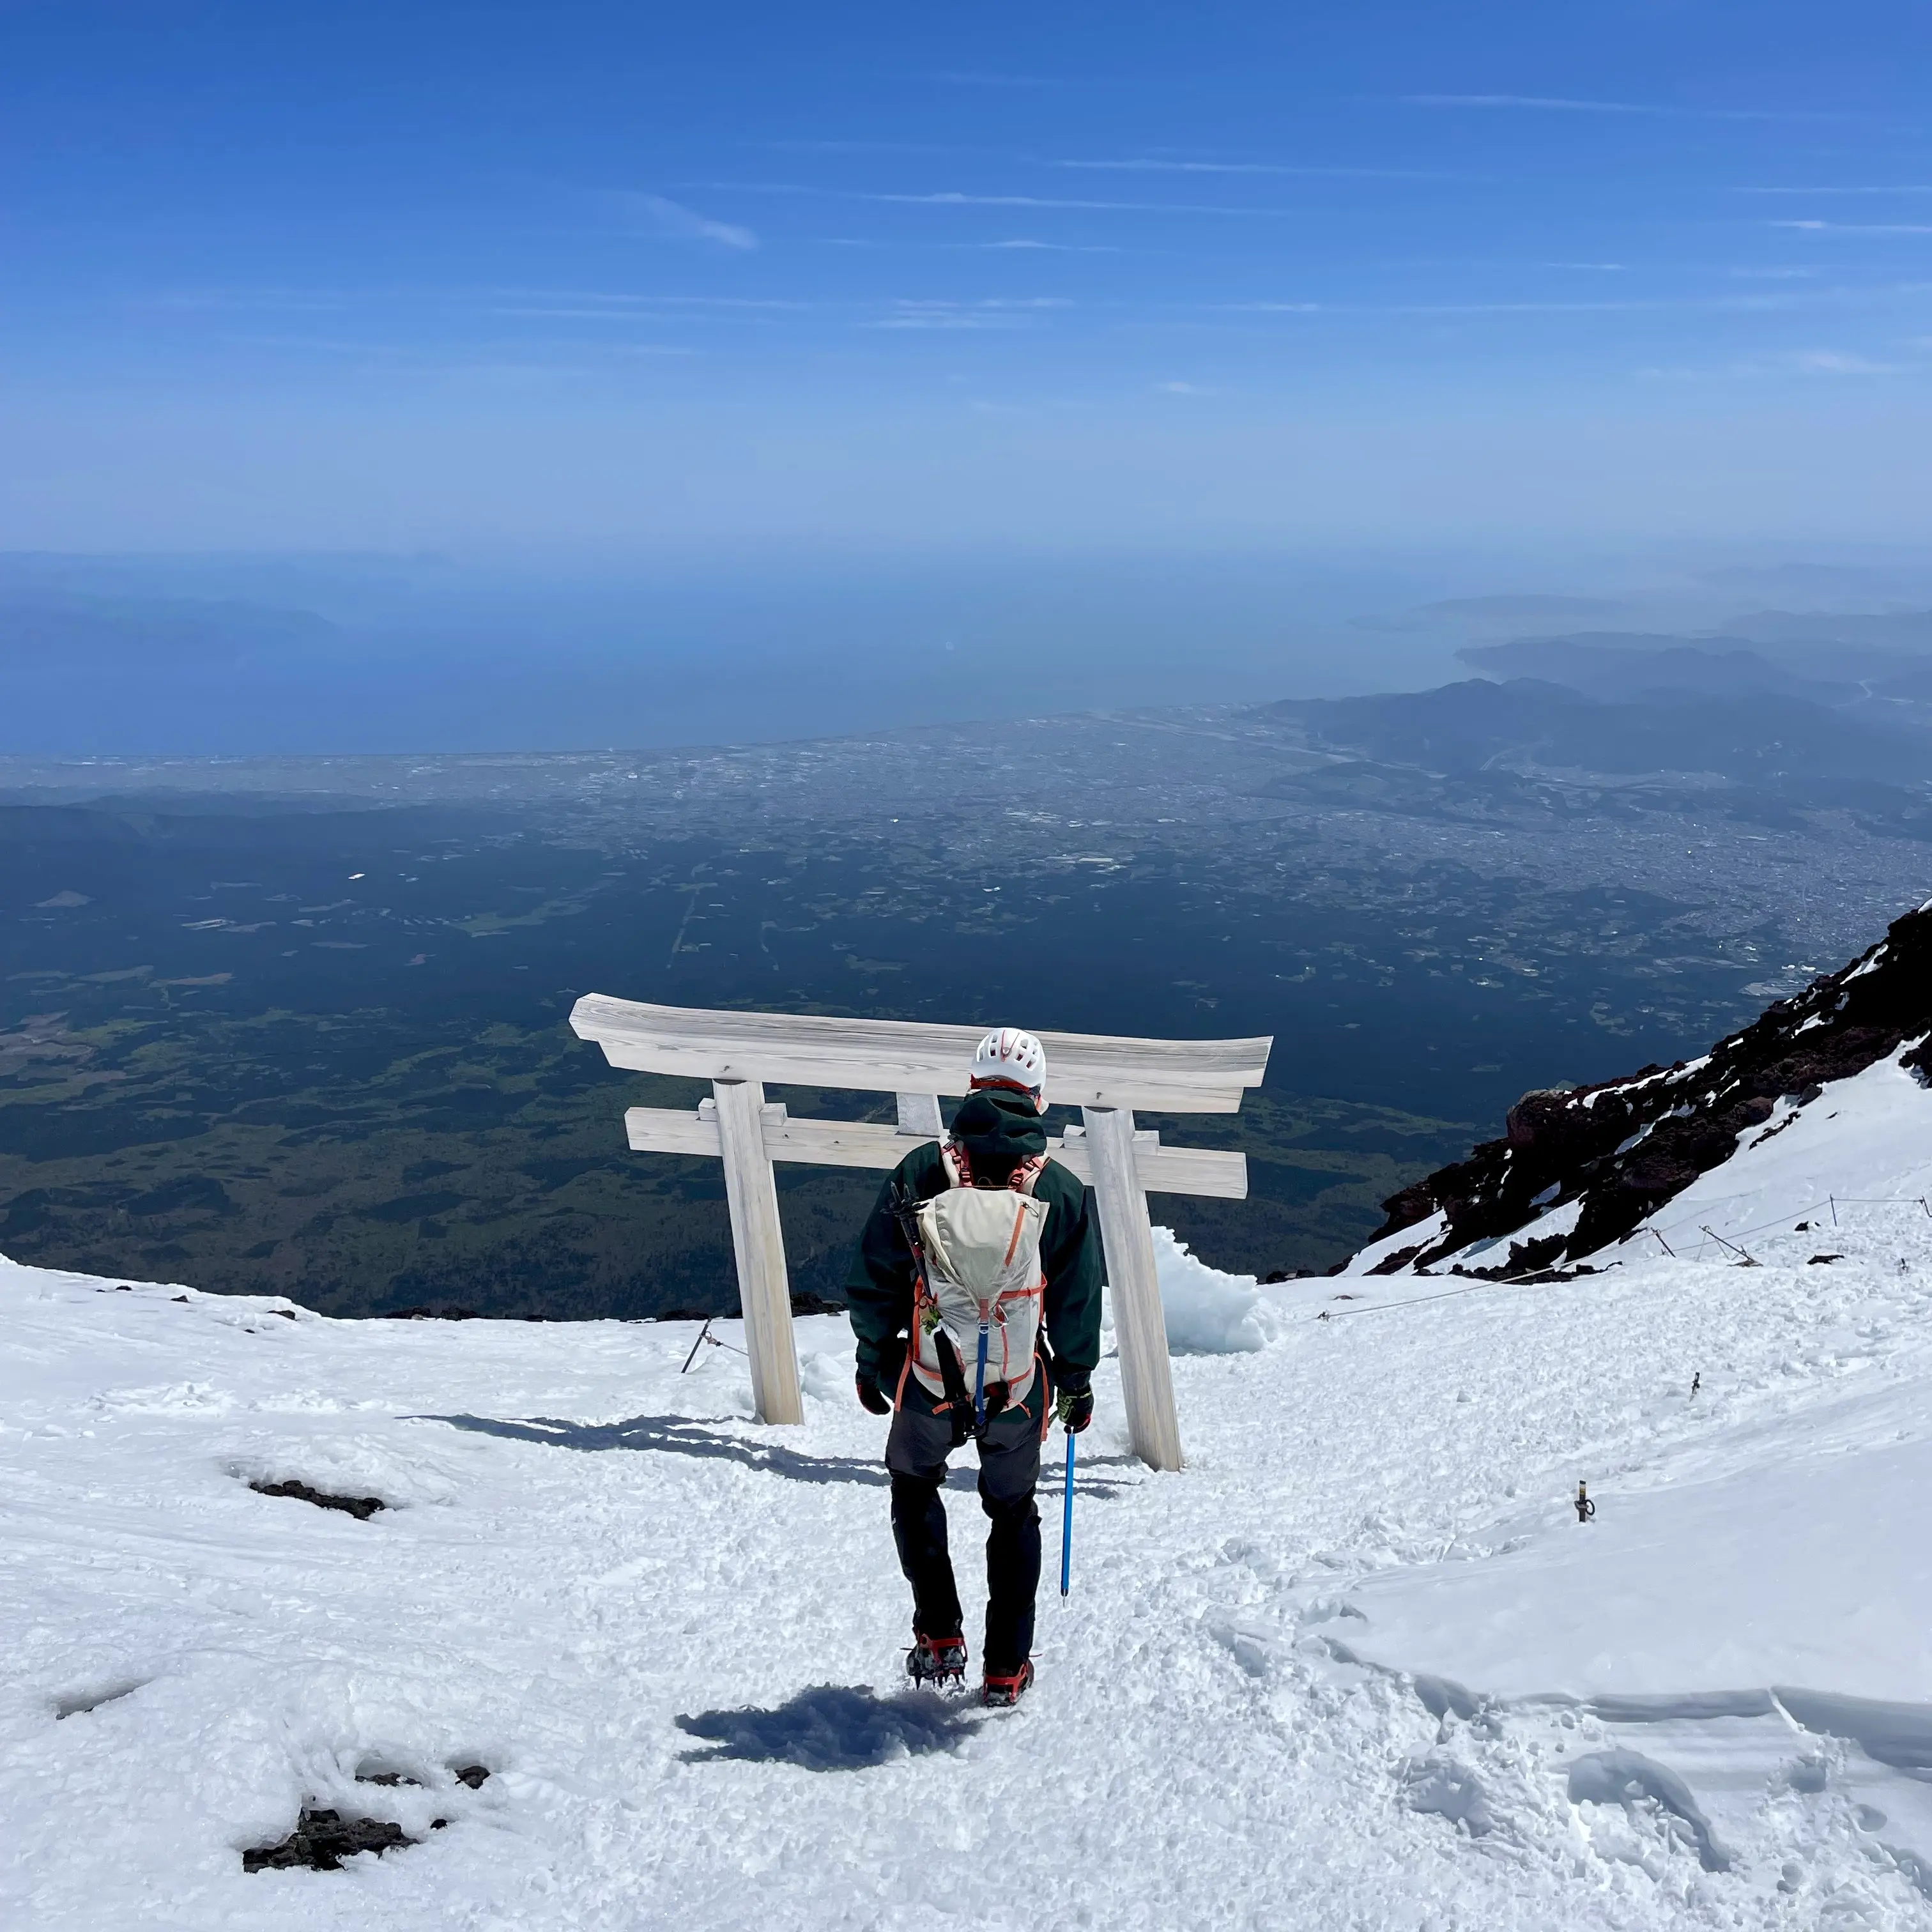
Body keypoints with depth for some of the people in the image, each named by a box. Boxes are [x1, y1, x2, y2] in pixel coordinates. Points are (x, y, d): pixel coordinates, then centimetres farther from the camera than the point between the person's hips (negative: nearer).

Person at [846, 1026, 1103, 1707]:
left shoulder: (921, 1170, -8)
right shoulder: (1064, 1191, -6)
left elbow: (875, 1277, -3)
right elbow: (1078, 1303, 2)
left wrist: (872, 1358, 10)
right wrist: (1077, 1383, 15)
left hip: (928, 1379, 0)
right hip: (1018, 1388, 1)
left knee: (915, 1489, 26)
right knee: (1012, 1512, 21)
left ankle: (939, 1638, 21)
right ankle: (1006, 1668, 26)